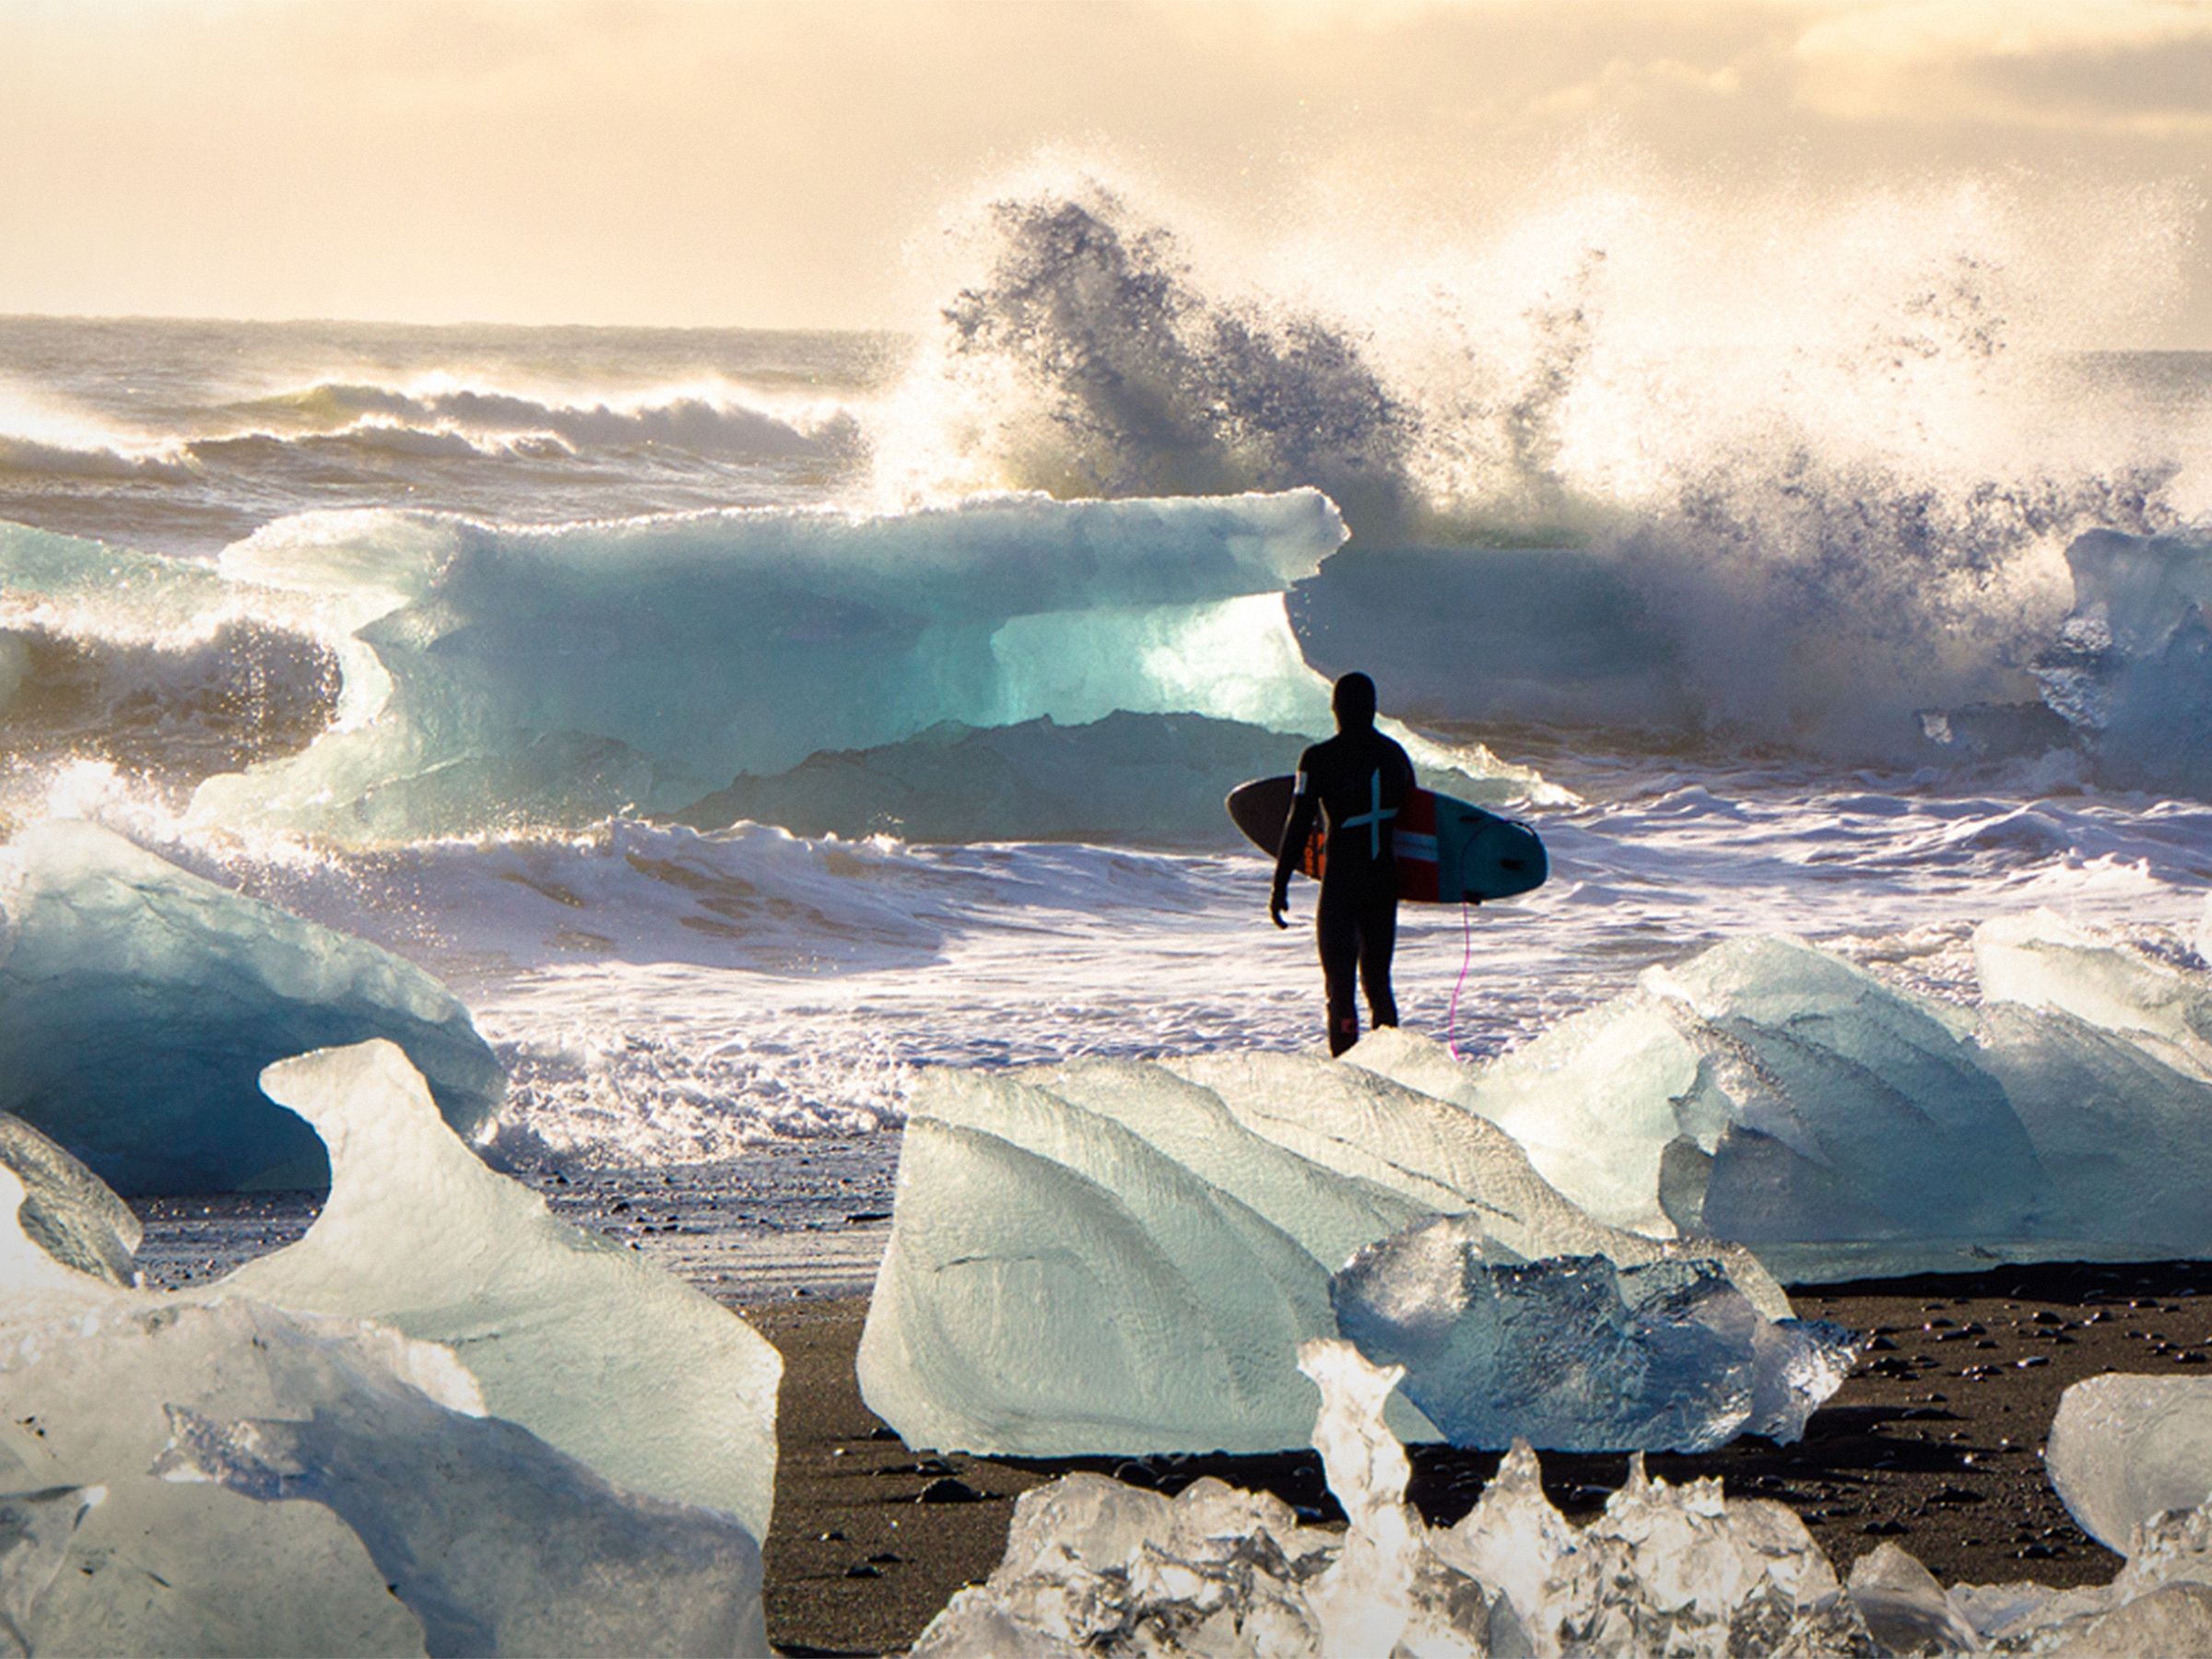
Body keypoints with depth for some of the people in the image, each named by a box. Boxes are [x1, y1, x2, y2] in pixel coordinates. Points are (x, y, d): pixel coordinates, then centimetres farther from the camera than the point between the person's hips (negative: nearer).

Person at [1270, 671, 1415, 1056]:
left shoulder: (1319, 760, -10)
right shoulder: (1395, 755, 5)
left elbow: (1298, 826, -11)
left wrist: (1280, 886, -5)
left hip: (1341, 884, -5)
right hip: (1385, 885, 5)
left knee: (1340, 985, -1)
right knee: (1378, 979, 18)